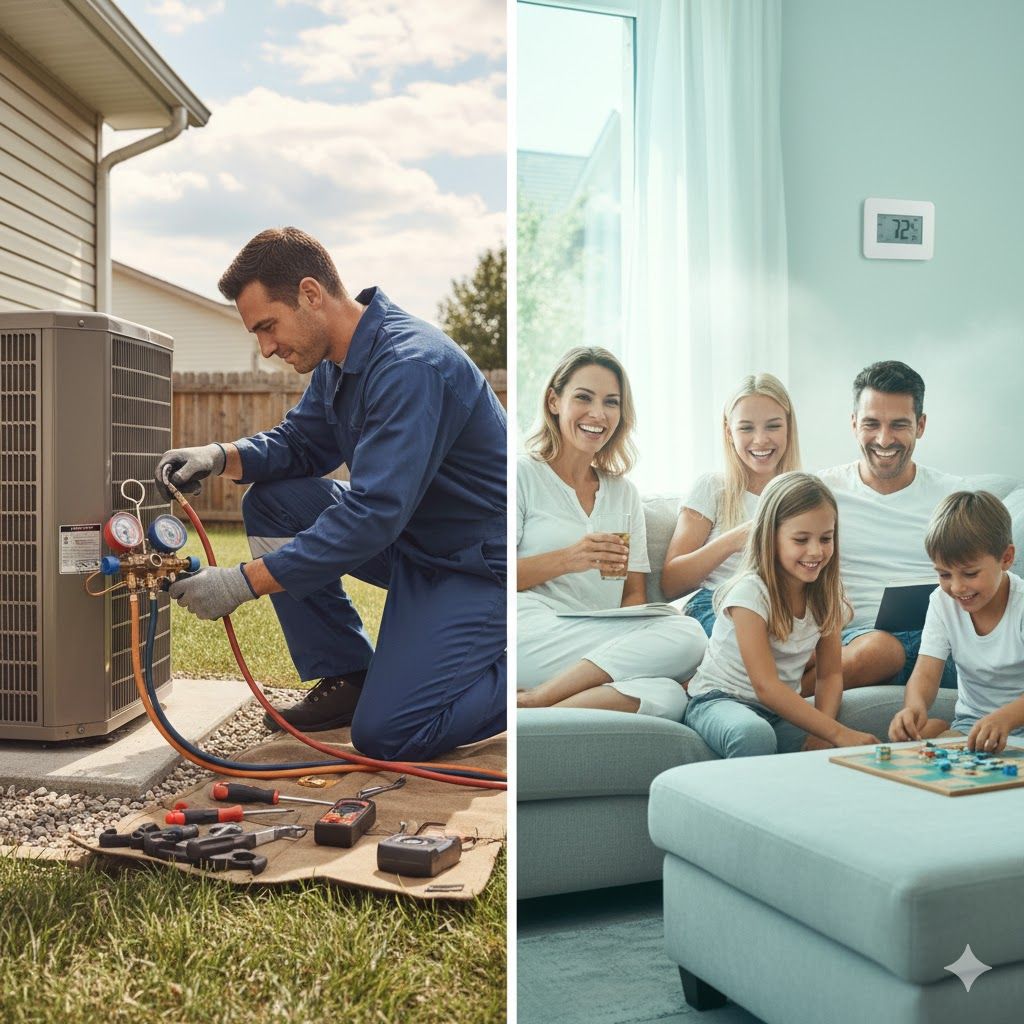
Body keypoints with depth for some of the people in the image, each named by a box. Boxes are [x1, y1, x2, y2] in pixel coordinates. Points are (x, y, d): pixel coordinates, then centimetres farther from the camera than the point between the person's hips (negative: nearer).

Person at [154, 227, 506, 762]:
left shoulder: (411, 365, -27)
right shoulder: (338, 362, 3)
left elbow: (373, 514, -34)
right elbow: (298, 441, 14)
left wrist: (243, 582, -31)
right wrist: (221, 456, -8)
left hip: (483, 562, -9)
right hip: (412, 540, 9)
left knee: (385, 734, -18)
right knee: (271, 501, 0)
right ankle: (348, 678, 7)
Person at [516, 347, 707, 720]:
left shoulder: (624, 493, 25)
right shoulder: (523, 475, 9)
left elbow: (634, 594, 17)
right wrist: (567, 560, -14)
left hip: (607, 642, 5)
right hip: (533, 631, -4)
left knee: (666, 698, -31)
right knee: (686, 636, -27)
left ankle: (534, 699, -27)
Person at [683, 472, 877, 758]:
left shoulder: (825, 596, 0)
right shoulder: (750, 592, -20)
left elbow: (830, 673, 4)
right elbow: (766, 686, -25)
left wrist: (823, 732, -16)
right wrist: (837, 733, -31)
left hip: (781, 709, 6)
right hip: (719, 700, -5)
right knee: (754, 734, -38)